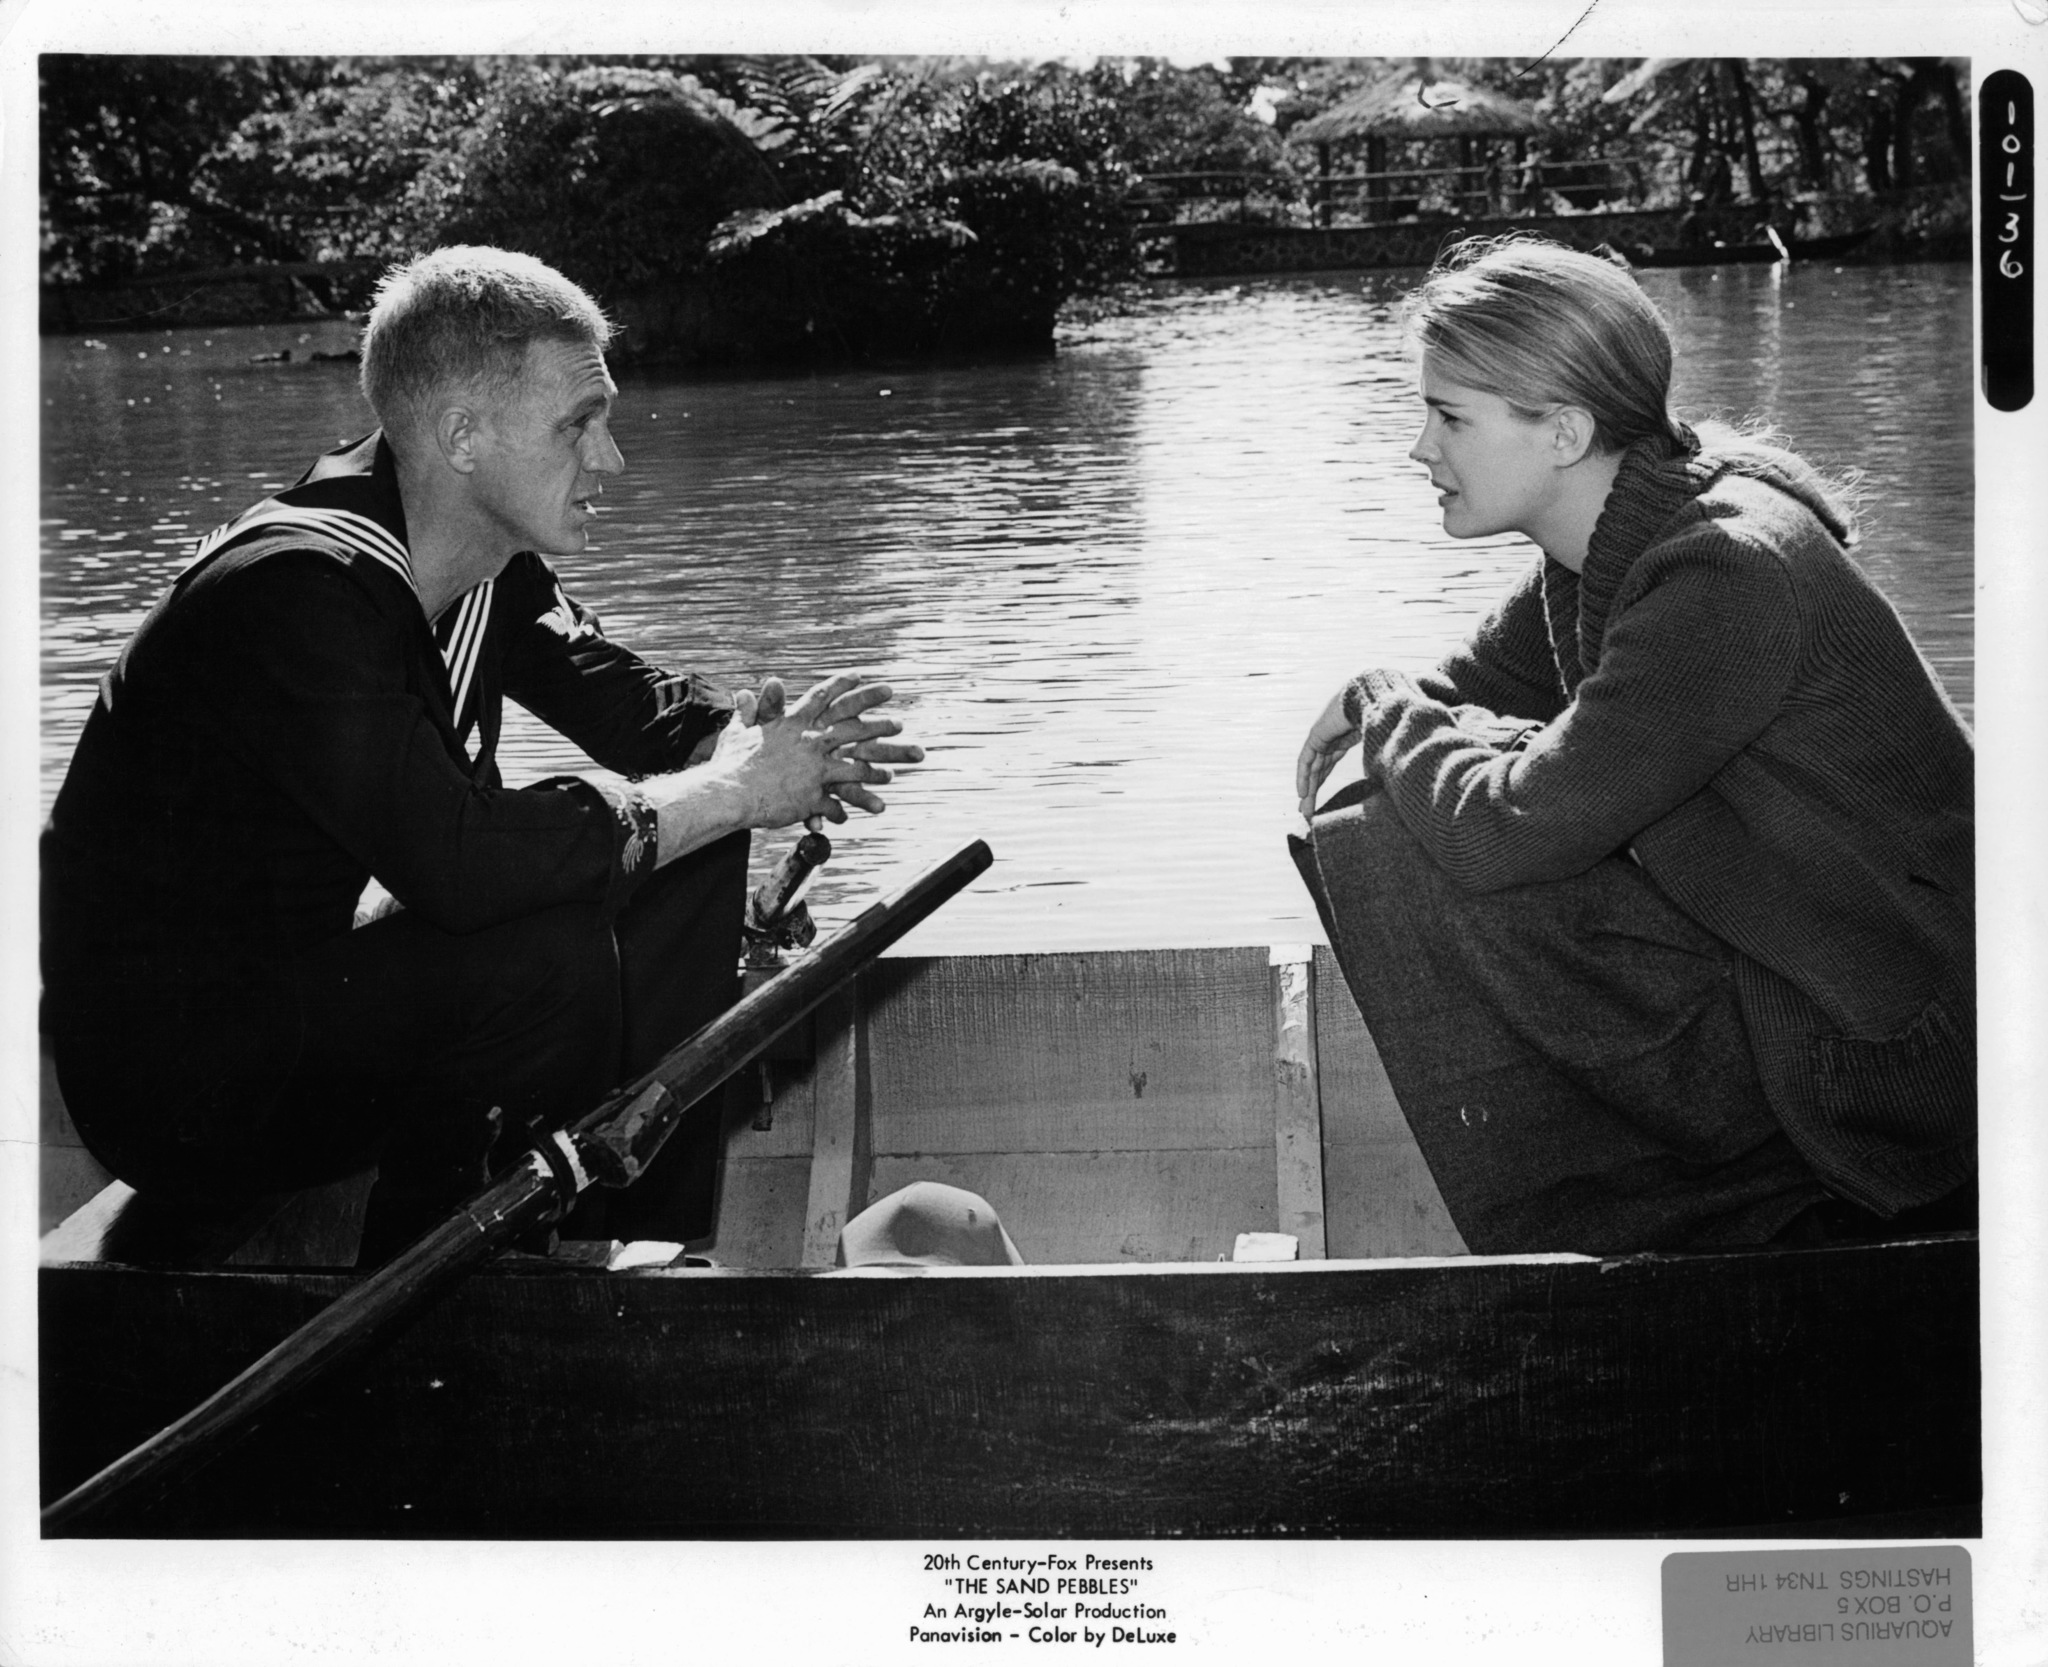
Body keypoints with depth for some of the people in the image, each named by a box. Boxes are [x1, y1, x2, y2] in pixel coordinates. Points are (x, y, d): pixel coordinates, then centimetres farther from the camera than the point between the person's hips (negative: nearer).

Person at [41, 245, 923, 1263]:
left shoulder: (486, 567, 2)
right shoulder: (298, 590, -27)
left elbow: (627, 699, 8)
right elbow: (457, 862, -35)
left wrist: (756, 745, -16)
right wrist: (727, 792, -25)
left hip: (313, 978, 10)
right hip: (177, 1084, -9)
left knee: (686, 871, 2)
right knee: (560, 957, -29)